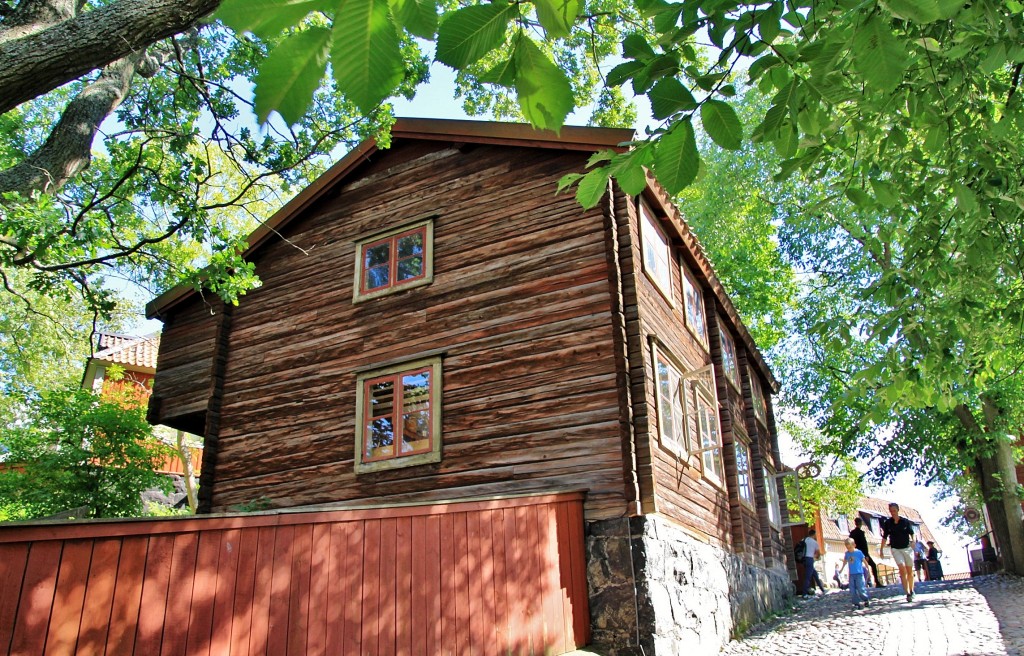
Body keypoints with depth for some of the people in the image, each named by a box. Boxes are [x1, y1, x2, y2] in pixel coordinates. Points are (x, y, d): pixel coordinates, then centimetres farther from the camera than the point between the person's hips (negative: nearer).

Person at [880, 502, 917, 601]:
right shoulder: (887, 523, -1)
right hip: (895, 549, 0)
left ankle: (911, 591, 27)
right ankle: (907, 593, -14)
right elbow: (884, 537, 5)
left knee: (910, 571, 8)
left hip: (907, 548, 0)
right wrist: (881, 550, 4)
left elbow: (911, 533, -7)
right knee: (902, 569, -15)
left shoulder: (905, 521, -4)